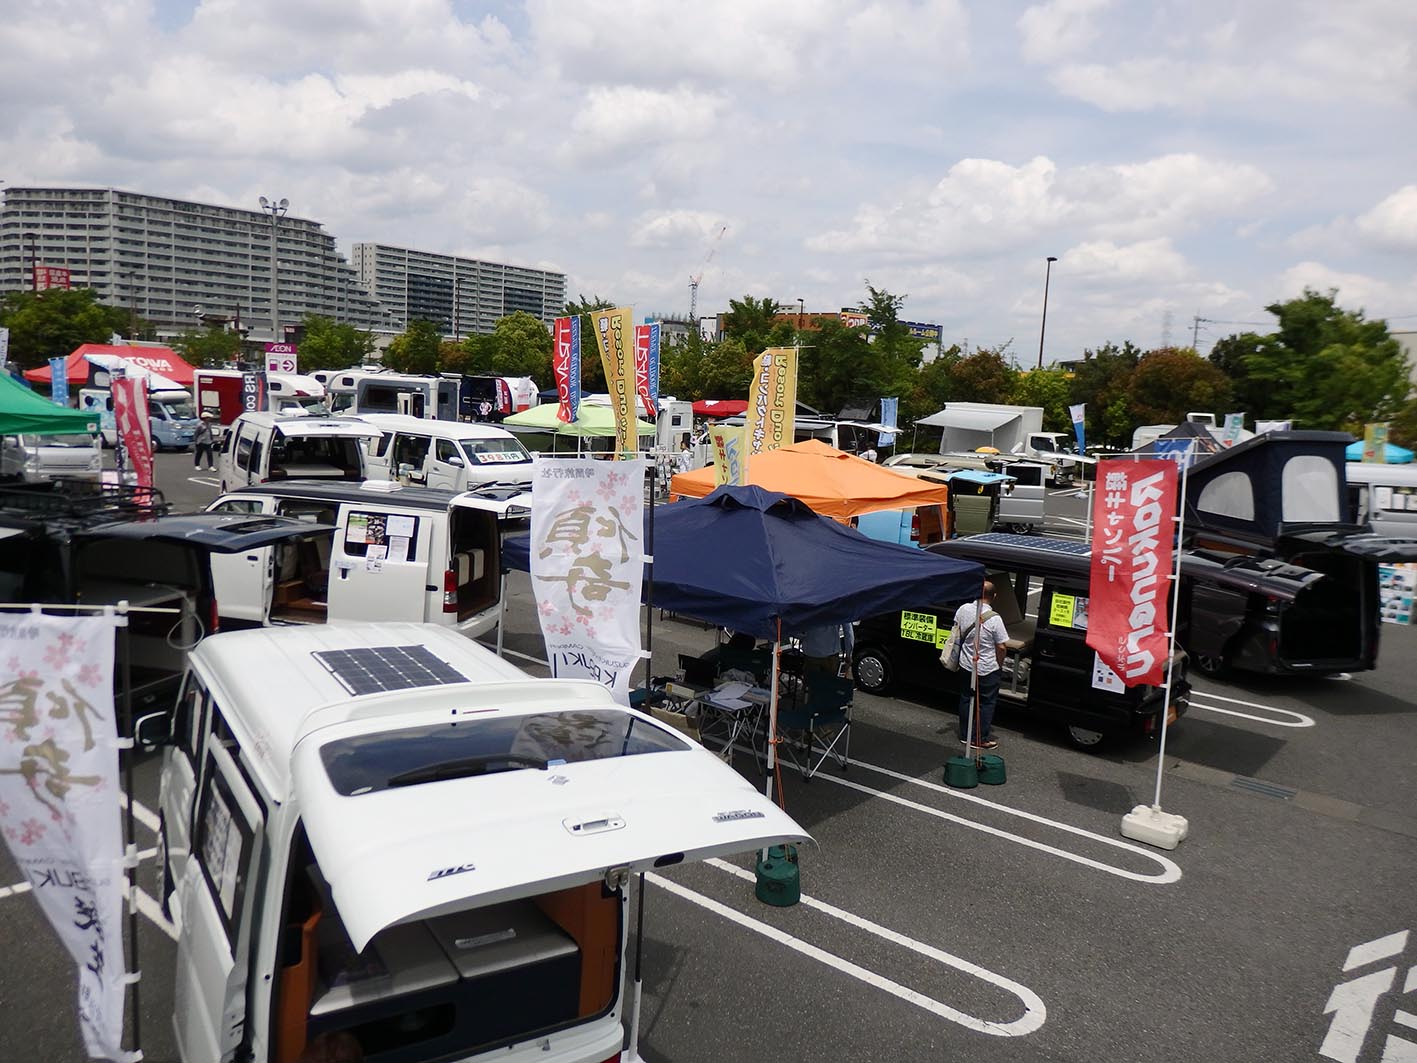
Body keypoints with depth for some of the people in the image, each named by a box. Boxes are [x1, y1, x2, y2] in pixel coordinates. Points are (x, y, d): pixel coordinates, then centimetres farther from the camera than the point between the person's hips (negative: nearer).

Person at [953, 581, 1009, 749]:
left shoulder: (963, 609, -8)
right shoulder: (994, 619, -22)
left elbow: (957, 633, 8)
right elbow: (1001, 647, -16)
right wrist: (1000, 665, 1)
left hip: (966, 665, 5)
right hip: (988, 669, -5)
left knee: (965, 699, 17)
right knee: (987, 703, 9)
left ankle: (964, 734, 26)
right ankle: (981, 738, 14)